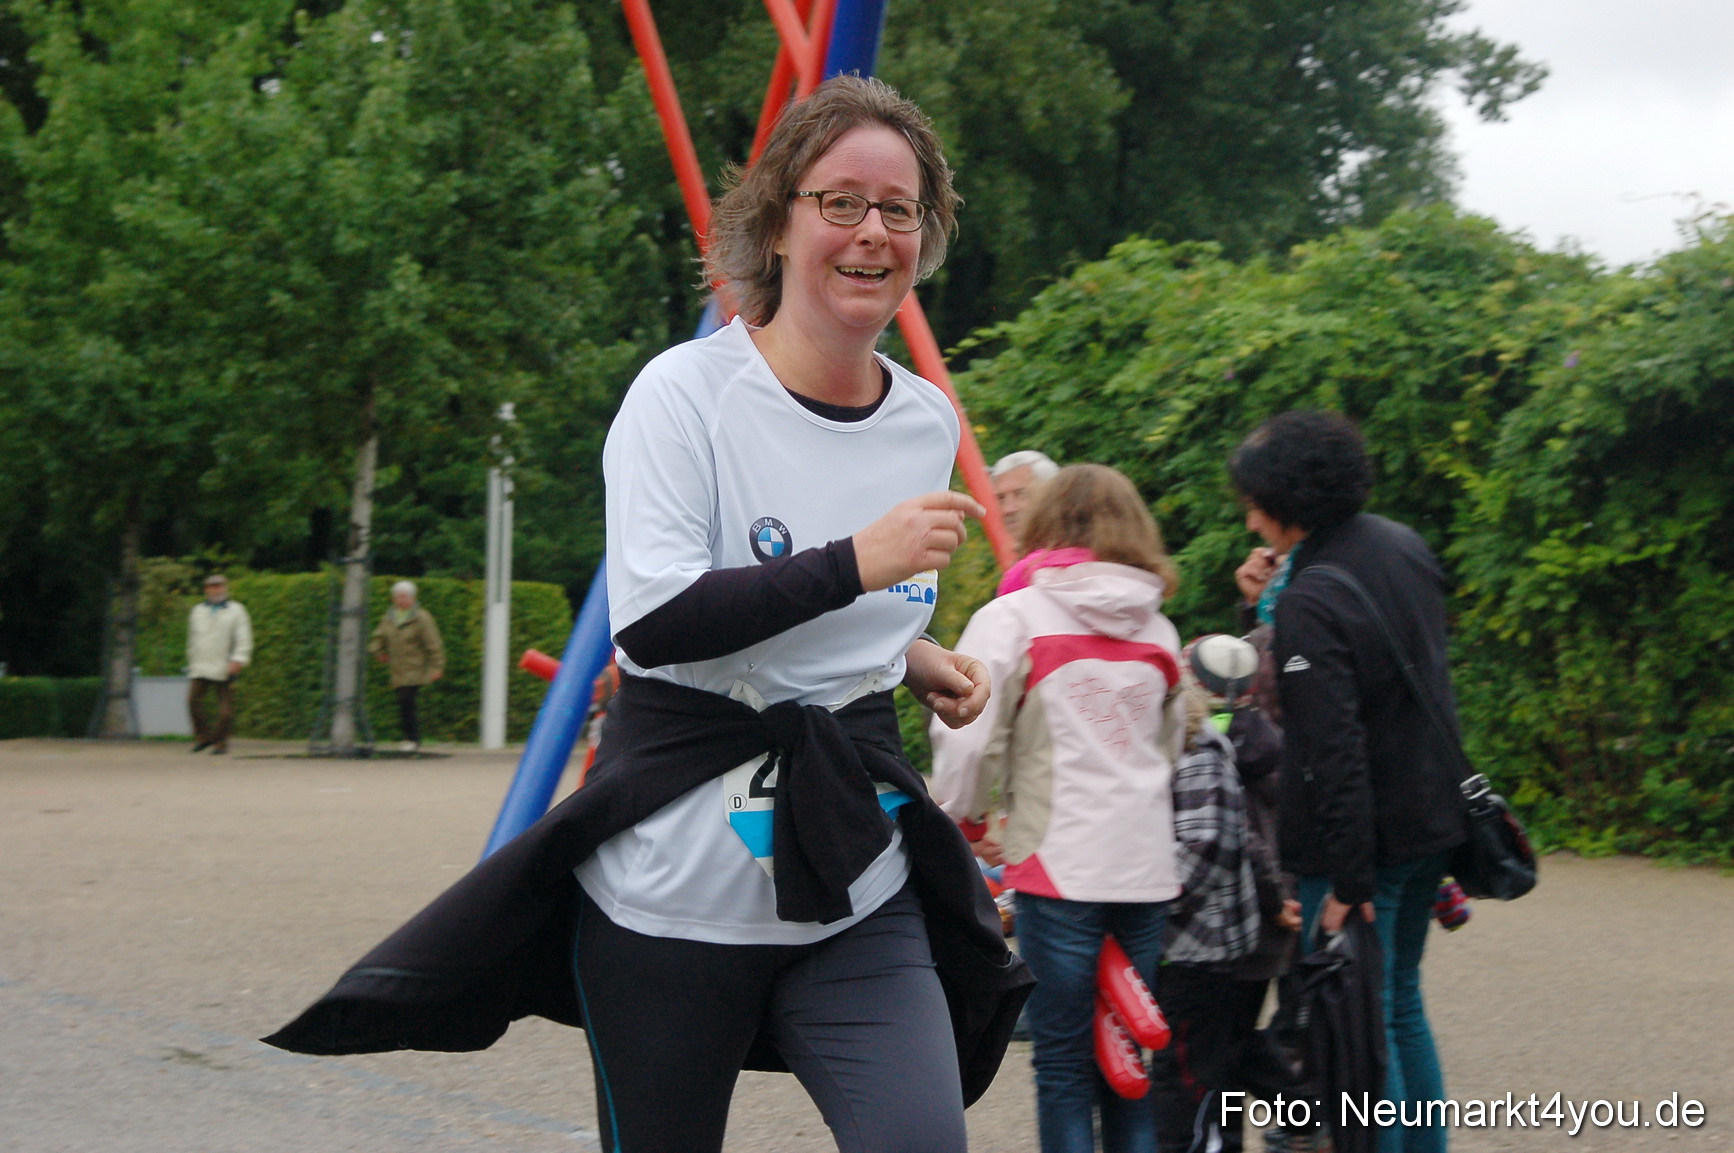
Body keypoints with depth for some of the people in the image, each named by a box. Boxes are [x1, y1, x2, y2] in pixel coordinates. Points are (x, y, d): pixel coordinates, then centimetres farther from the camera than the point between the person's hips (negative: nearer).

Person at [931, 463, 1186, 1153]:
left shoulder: (1012, 618, -5)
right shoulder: (1158, 629, 12)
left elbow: (965, 739, -10)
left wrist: (965, 817, 8)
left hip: (1060, 864, -5)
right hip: (1147, 867, 5)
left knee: (1063, 1066, 3)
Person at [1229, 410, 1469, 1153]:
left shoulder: (1310, 604, -22)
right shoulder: (1403, 548, 4)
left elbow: (1335, 751, -25)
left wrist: (1348, 881, -22)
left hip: (1367, 841, -9)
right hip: (1432, 823, 9)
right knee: (1401, 1005, 21)